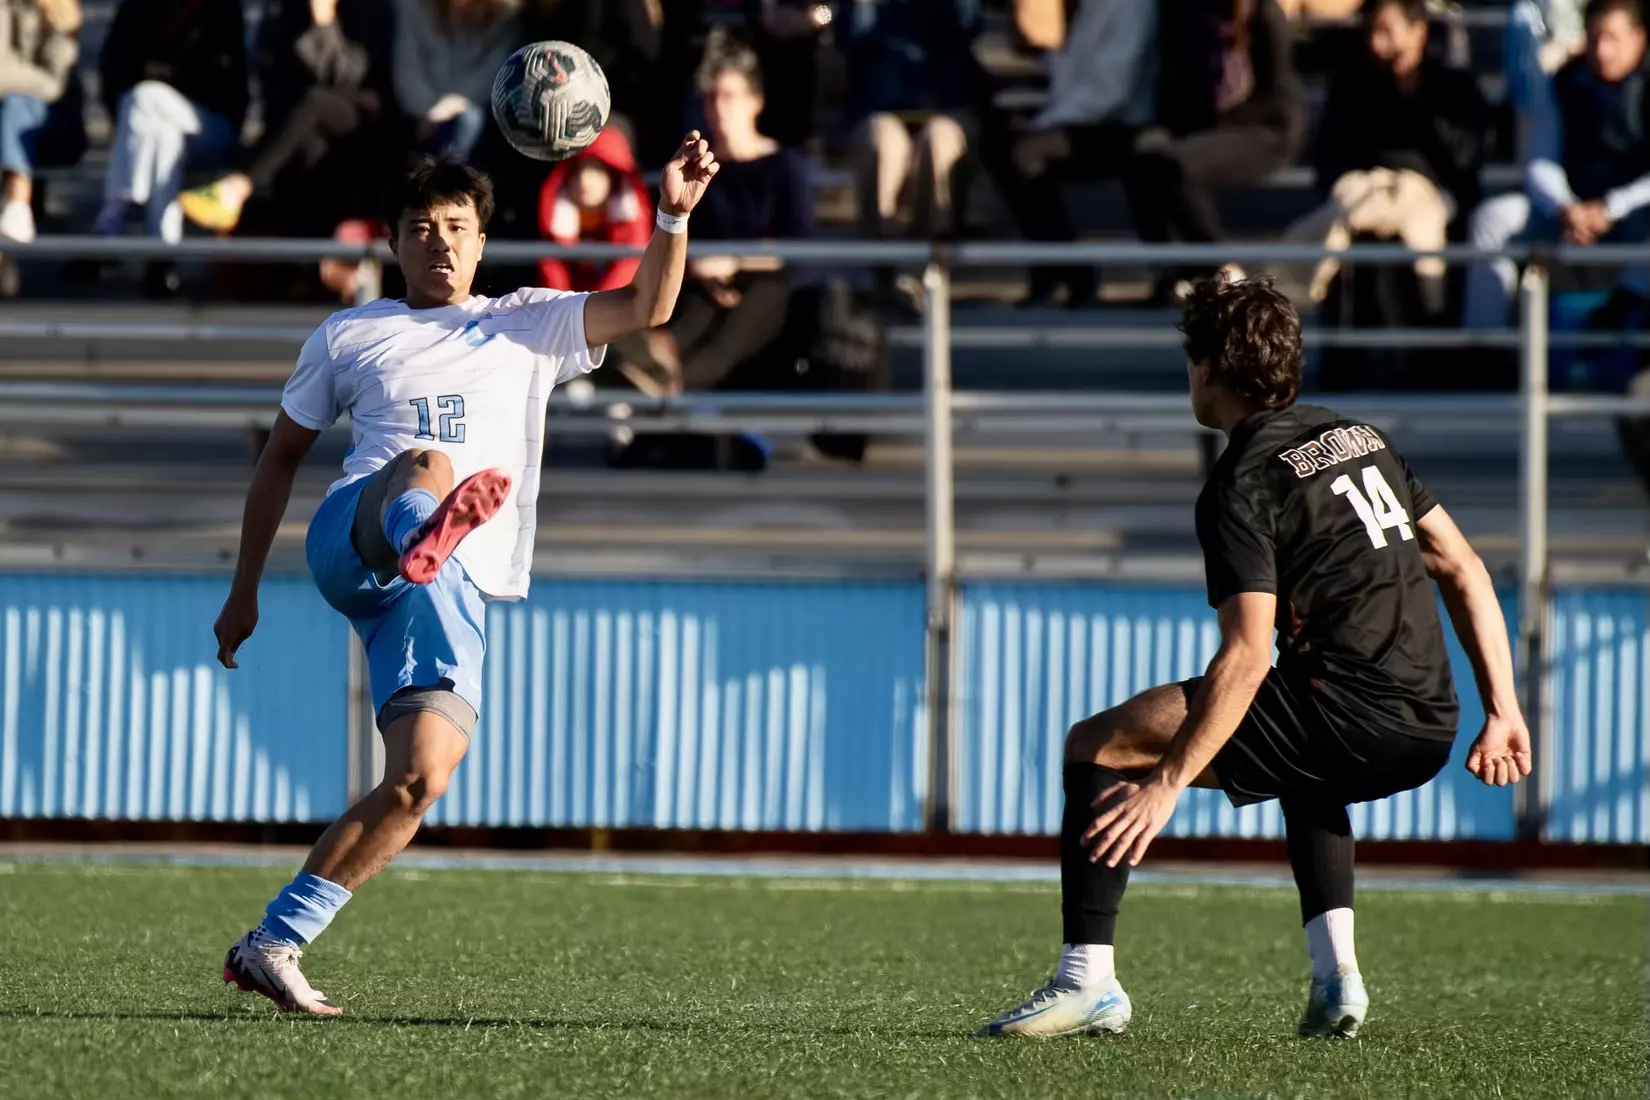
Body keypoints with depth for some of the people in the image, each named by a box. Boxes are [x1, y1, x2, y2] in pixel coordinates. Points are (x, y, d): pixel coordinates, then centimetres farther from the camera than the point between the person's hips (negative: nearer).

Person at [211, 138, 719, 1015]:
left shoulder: (527, 327, 22)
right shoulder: (346, 338, 21)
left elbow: (647, 308, 8)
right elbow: (281, 456, 26)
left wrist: (673, 217, -10)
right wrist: (243, 590, 23)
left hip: (456, 589, 2)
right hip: (350, 544, -2)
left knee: (421, 779, -15)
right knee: (428, 464, -38)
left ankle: (273, 944, -10)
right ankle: (422, 532, -78)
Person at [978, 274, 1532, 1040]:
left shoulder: (1242, 486, -7)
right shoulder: (1359, 437, 18)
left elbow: (1248, 654, -17)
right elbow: (1464, 571, 17)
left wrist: (1168, 783, -16)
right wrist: (1502, 711, 18)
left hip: (1350, 713, -8)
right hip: (1427, 731, 8)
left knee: (1096, 747, 0)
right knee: (1302, 772, 42)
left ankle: (1088, 981, -6)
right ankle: (1335, 976, 23)